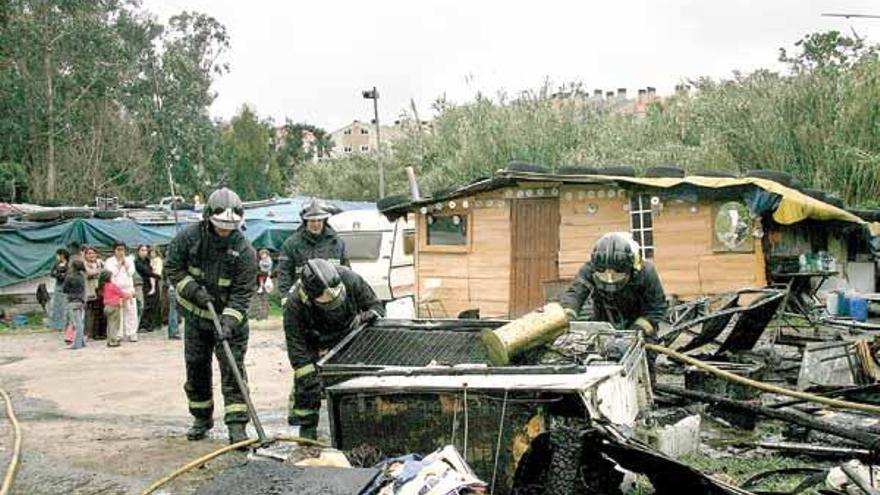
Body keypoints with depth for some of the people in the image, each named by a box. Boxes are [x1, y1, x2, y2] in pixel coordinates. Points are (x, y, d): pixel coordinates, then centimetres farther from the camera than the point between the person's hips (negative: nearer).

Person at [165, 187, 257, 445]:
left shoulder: (244, 250, -18)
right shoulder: (189, 237, -11)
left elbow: (242, 293, -19)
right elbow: (172, 267, -3)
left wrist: (229, 323, -29)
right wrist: (194, 291, -16)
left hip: (230, 318, -3)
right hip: (195, 317, 3)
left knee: (233, 369, -8)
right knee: (196, 367, 12)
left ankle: (237, 426, -7)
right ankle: (202, 418, 29)